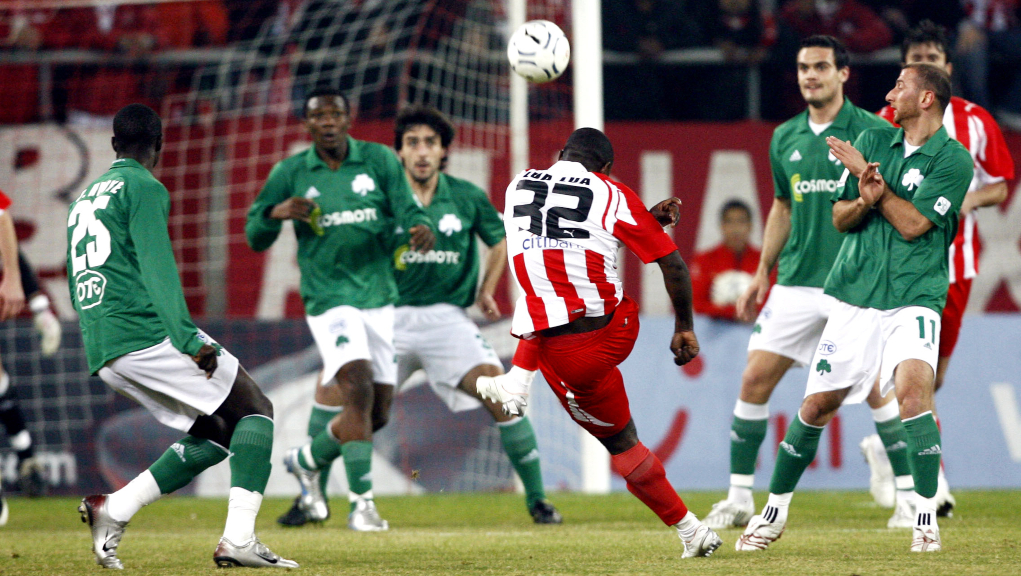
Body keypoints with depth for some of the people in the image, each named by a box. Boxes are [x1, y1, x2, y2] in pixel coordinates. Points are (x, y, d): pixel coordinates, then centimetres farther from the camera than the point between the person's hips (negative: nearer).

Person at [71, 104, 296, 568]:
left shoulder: (82, 200, 23)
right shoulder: (143, 188, -1)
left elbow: (76, 286, 26)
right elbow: (157, 269, -13)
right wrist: (189, 340, -19)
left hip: (102, 355, 8)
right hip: (147, 333, -8)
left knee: (215, 434, 13)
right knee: (256, 412, -2)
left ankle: (112, 510, 0)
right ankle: (238, 539, -18)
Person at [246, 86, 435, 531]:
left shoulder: (379, 161, 3)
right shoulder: (289, 173, 1)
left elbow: (406, 209, -5)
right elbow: (255, 238, 5)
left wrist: (421, 228, -29)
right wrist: (275, 213, -17)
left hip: (379, 298, 4)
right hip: (329, 301, -3)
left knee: (376, 413, 7)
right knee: (358, 388, -23)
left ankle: (307, 461, 33)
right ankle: (362, 502, -15)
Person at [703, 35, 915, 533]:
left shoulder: (874, 133, -5)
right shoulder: (785, 138, 11)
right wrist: (762, 274, 19)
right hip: (795, 283, 5)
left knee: (876, 388, -8)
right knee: (755, 380, -1)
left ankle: (911, 497, 4)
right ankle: (739, 498, 8)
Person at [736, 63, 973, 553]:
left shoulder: (953, 159, -5)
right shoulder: (872, 141, 10)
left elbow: (913, 224, -13)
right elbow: (839, 217, 8)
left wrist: (869, 176, -11)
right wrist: (865, 200, -13)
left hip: (913, 300, -4)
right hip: (855, 296, 4)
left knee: (912, 388, -26)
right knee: (817, 404, 5)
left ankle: (926, 519, -18)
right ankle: (774, 512, 21)